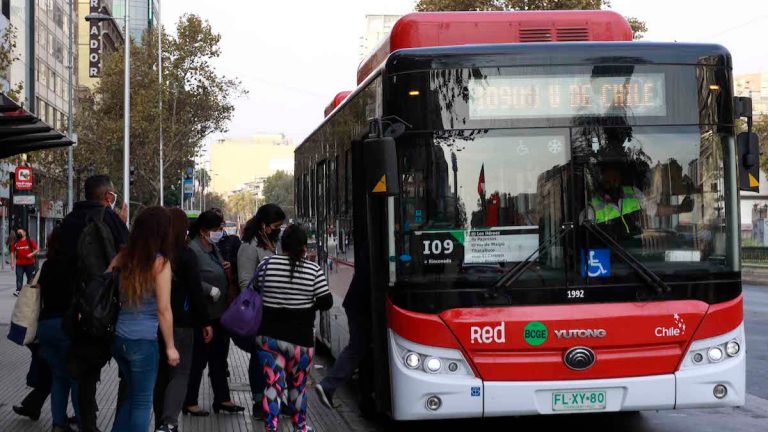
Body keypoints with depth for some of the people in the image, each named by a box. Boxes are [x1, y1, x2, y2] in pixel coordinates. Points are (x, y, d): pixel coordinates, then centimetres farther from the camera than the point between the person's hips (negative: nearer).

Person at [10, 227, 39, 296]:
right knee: (19, 277, -8)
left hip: (29, 263, -1)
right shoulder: (15, 243, 5)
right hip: (19, 264, 1)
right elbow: (12, 253, 7)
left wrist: (32, 254, -18)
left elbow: (37, 249, -1)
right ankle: (18, 290, -14)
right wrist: (12, 263, 1)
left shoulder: (30, 241, -1)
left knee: (30, 278, 8)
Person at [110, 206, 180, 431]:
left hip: (118, 337, 5)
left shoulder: (123, 257, 3)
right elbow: (163, 309, -12)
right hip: (143, 340, -5)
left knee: (129, 394, 23)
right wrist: (170, 346, -4)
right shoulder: (160, 262, -11)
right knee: (142, 401, 7)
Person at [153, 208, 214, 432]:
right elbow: (196, 291, -10)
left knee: (160, 372, 16)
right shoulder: (186, 254, -10)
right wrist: (205, 322, -2)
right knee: (180, 373, -2)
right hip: (180, 322, -5)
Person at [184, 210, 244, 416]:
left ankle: (222, 399, 26)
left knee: (219, 358, 16)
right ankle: (190, 403, 12)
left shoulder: (214, 249, 13)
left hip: (219, 313, 9)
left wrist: (226, 269, 7)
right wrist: (211, 290, -24)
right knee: (198, 360, 0)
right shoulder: (193, 250, -17)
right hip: (203, 314, -9)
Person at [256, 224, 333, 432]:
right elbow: (326, 302, -7)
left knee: (273, 385, 3)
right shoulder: (313, 270, -9)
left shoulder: (266, 265, -4)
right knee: (298, 385, 16)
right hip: (300, 338, -1)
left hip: (269, 336, 1)